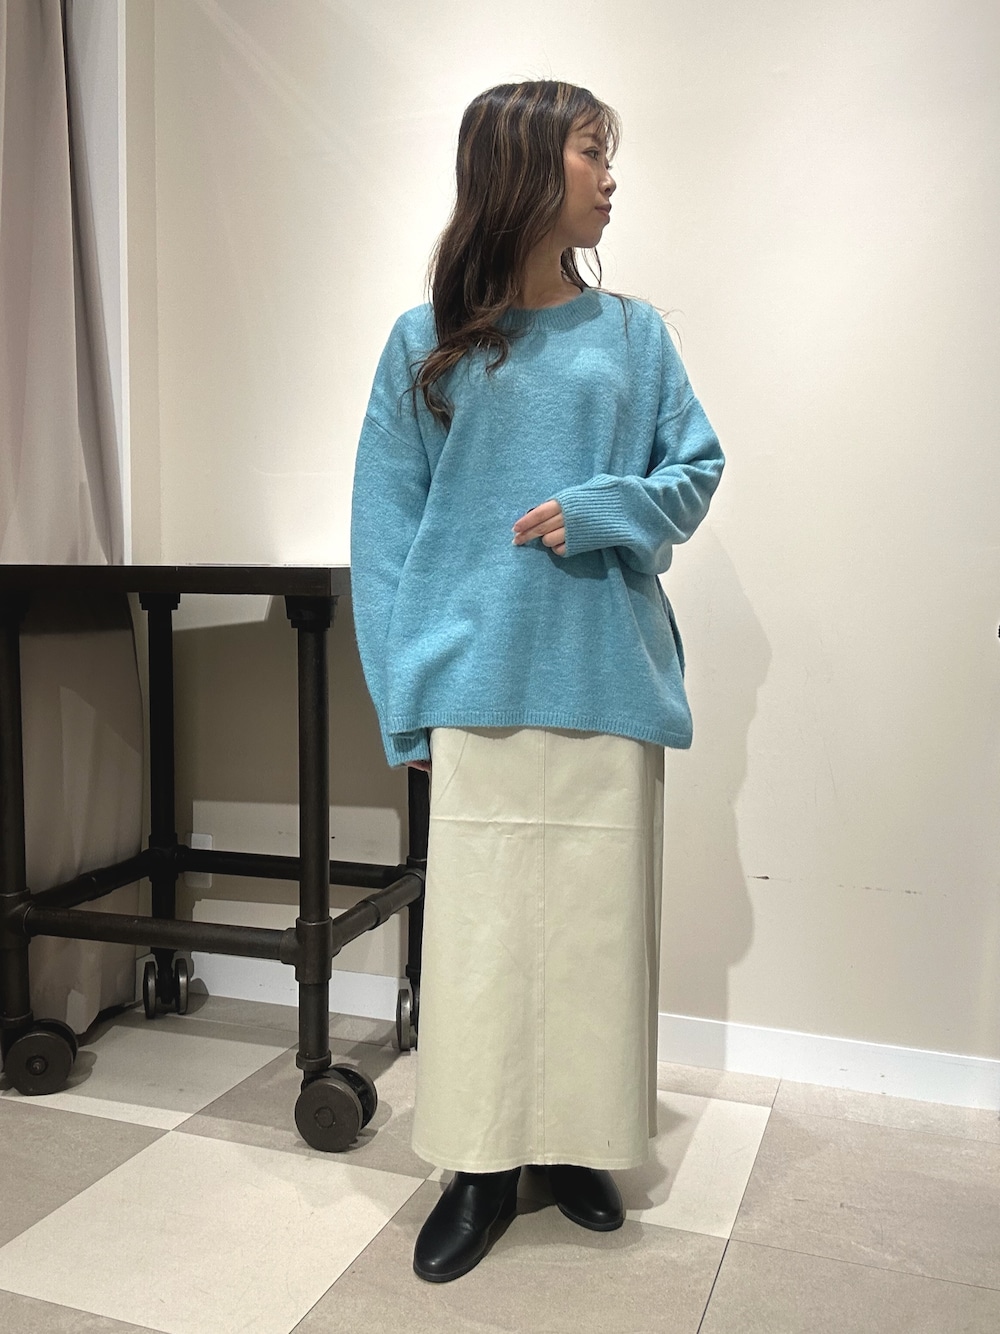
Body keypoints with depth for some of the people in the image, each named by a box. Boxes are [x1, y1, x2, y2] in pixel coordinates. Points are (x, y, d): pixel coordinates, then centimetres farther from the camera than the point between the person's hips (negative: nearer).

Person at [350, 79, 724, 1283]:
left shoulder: (632, 334, 11)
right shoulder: (427, 344, 5)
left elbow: (697, 470, 10)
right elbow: (384, 528, 2)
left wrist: (598, 511, -10)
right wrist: (407, 699, -6)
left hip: (607, 680, 2)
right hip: (479, 681, -2)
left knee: (597, 921, 8)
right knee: (479, 925, 2)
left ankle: (579, 1142, 28)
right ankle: (483, 1167, 19)